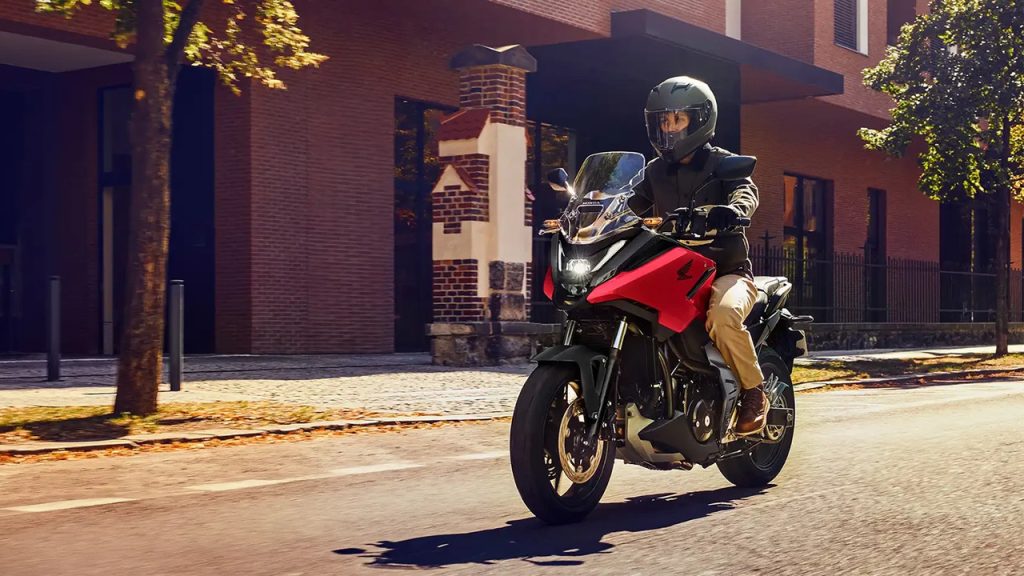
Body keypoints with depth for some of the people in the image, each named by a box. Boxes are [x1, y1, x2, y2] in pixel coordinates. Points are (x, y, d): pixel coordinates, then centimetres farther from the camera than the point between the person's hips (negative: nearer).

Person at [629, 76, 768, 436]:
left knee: (724, 315, -37)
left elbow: (746, 191, -17)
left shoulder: (722, 163, 2)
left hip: (725, 271, -4)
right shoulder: (656, 171, 17)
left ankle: (754, 392, -15)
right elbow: (631, 205, 8)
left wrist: (733, 210, -42)